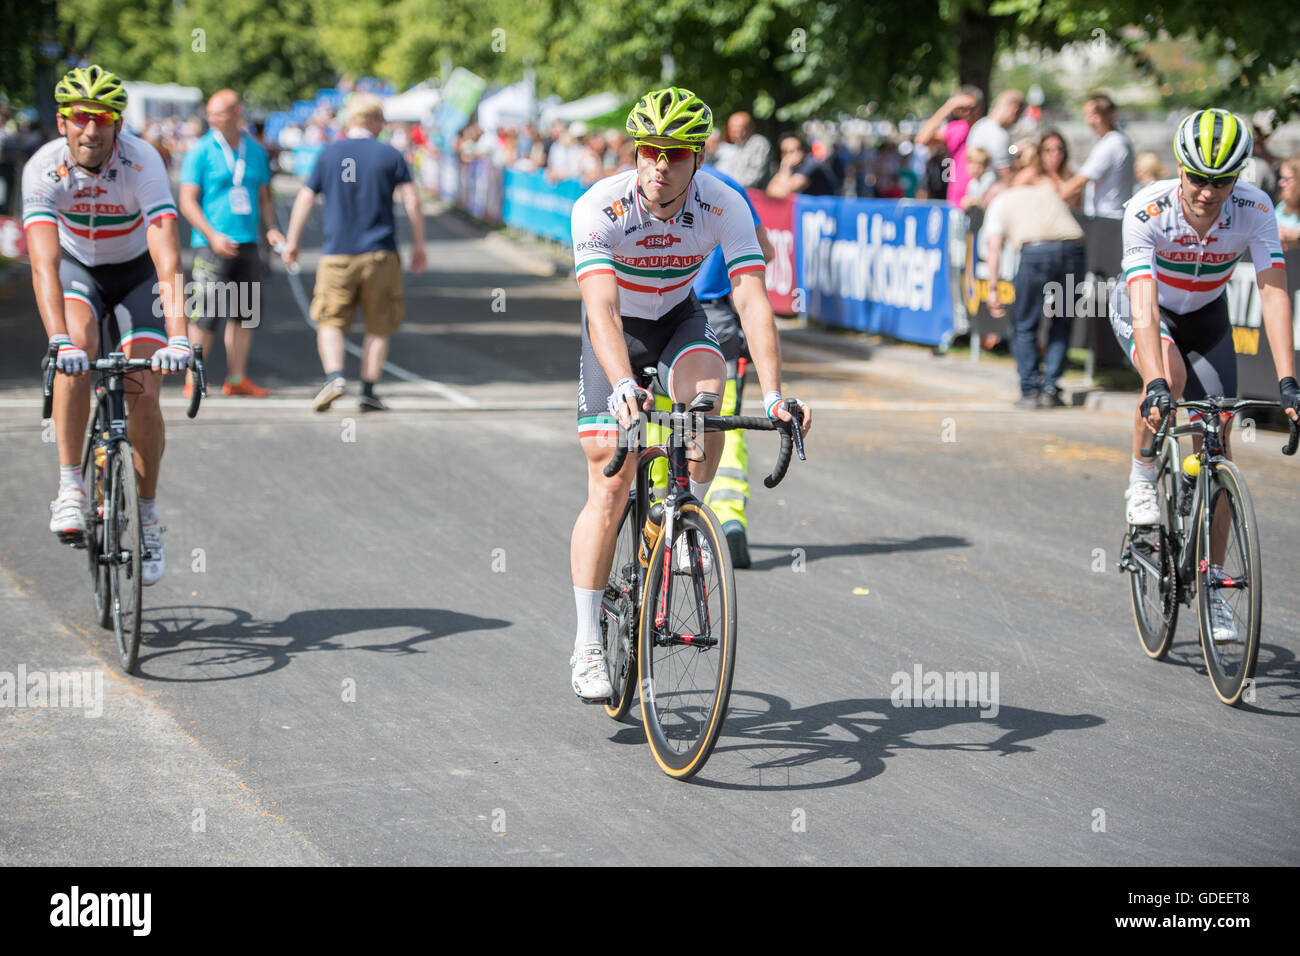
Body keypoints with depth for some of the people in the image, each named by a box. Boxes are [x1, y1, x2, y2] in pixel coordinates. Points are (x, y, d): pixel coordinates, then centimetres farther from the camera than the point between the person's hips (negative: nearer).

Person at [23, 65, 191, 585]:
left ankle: (149, 518, 8)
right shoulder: (44, 168, -28)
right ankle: (70, 488, -22)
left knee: (143, 395, -12)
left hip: (135, 272, 0)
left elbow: (167, 256, -39)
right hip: (76, 268, 0)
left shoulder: (143, 163, -31)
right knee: (78, 349, -31)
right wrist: (61, 342, -50)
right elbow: (44, 262, -37)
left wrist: (178, 338, -51)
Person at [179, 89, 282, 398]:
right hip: (212, 244, -5)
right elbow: (188, 201, -6)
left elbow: (264, 198, 20)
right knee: (206, 313, -9)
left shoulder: (256, 151, 11)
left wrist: (271, 228, 4)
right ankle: (193, 379, -3)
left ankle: (237, 378, 16)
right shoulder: (201, 152, -3)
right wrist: (213, 235, -17)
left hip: (248, 243, 5)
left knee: (244, 313, 8)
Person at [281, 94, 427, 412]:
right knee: (378, 326, 10)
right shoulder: (390, 155, 2)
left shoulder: (329, 154, 5)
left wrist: (292, 241, 15)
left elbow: (305, 199, 6)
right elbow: (412, 201, -2)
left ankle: (334, 375, -18)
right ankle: (369, 392, 6)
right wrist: (418, 245, 6)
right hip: (380, 254, 0)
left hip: (337, 255, 0)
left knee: (330, 321, 6)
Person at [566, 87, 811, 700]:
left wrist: (773, 394, -44)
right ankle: (588, 646, -1)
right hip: (616, 329, -2)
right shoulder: (600, 207, -30)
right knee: (610, 488, -9)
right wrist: (623, 387, -57)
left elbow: (752, 302, -32)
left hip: (679, 318, 2)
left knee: (704, 392, -34)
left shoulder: (724, 207, -25)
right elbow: (601, 310, -41)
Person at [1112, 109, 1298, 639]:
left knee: (1217, 442, -5)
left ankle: (1212, 586, 6)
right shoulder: (1147, 211, -33)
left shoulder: (1254, 209, -27)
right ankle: (1142, 481, -9)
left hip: (1205, 316, 2)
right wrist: (1155, 386, -53)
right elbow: (1145, 303, -41)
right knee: (1169, 375, -36)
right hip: (1142, 311, -2)